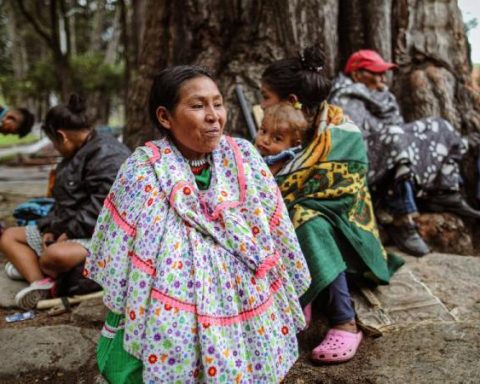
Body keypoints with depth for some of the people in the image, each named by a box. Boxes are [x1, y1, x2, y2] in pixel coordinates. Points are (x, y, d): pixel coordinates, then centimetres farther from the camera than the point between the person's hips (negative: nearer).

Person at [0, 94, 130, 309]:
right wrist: (52, 228, -1)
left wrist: (67, 232, -16)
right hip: (67, 231, 11)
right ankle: (40, 283, -15)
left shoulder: (107, 156, -17)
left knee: (56, 255, -40)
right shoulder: (78, 154, 15)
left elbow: (99, 211, -24)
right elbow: (65, 203, 16)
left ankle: (29, 267, -4)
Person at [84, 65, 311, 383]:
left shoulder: (243, 157, -7)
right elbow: (118, 260, -6)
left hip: (244, 310, 3)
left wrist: (283, 309, 6)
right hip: (170, 324, -2)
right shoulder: (143, 171, -15)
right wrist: (120, 326, 0)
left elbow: (275, 237, 1)